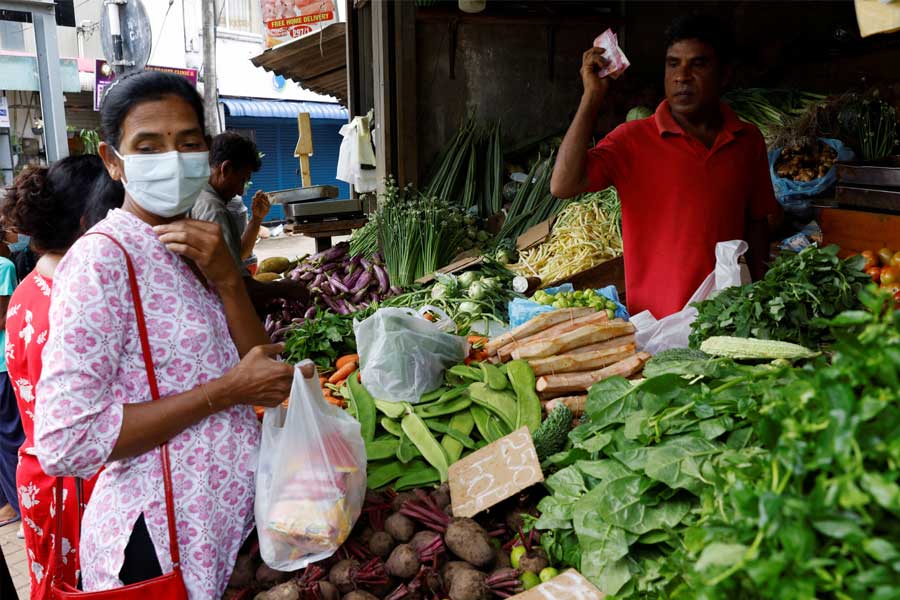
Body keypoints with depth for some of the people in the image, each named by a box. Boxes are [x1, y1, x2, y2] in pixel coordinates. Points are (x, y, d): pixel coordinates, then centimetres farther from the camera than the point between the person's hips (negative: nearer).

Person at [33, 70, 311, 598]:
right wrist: (227, 390, -21)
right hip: (163, 538, -7)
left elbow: (261, 371, 0)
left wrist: (226, 279, -15)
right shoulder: (102, 258, -17)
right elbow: (65, 442, -24)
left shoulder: (194, 249, 6)